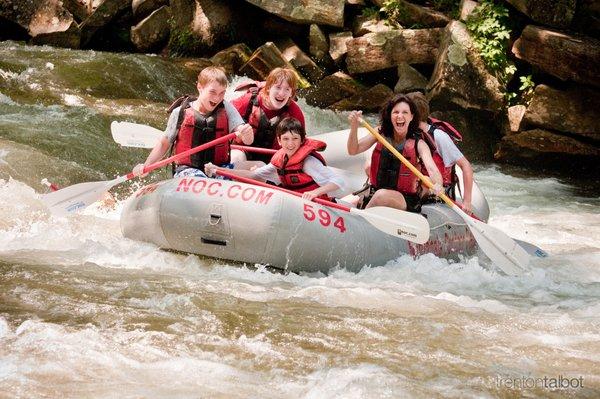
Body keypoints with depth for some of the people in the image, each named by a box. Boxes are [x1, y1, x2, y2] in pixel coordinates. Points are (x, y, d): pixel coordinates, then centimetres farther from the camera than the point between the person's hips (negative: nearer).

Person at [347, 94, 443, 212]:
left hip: (407, 201, -3)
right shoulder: (381, 134, 3)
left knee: (382, 195, -33)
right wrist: (354, 127, -23)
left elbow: (431, 168, -21)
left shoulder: (418, 144, -6)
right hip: (375, 194, 3)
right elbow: (353, 150, -4)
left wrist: (437, 185, -45)